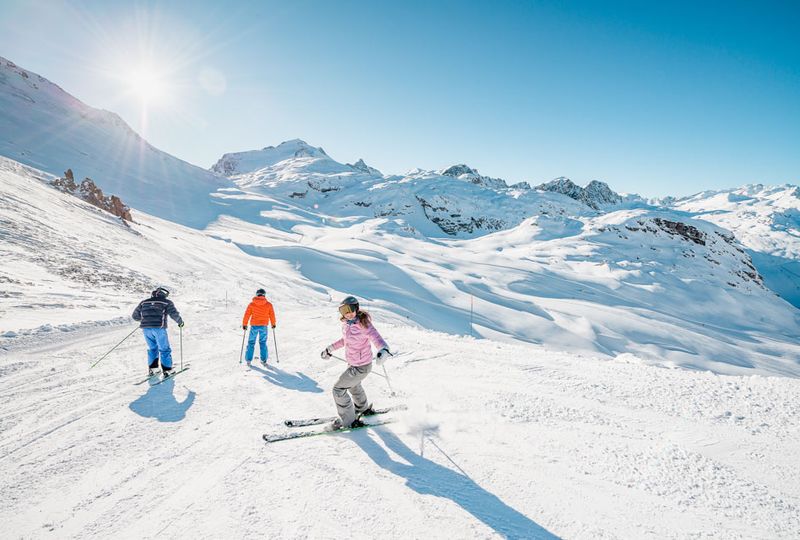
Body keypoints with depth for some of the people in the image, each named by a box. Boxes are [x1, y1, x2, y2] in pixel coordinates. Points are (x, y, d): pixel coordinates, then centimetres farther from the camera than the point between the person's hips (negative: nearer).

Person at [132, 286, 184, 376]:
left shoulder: (144, 302, 18)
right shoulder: (167, 302, 6)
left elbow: (135, 316, 23)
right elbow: (174, 314, -6)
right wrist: (180, 322, 11)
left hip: (146, 328, 4)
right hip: (159, 328, -4)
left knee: (152, 348, 23)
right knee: (164, 349, 7)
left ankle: (152, 368, 21)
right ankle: (167, 370, 5)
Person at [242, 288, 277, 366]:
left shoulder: (252, 304, -1)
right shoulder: (268, 305, 0)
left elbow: (247, 315, 0)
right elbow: (272, 315, 6)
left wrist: (244, 324, 10)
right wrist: (273, 324, 20)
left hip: (254, 326, -1)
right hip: (263, 326, 1)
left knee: (251, 343, 9)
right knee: (263, 343, 10)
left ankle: (248, 360, 7)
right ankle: (263, 360, 9)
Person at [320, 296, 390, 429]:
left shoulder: (363, 325, -28)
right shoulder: (347, 323, -4)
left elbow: (377, 339, -36)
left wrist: (383, 350, -58)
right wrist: (330, 349, 19)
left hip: (360, 367, -9)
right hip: (352, 363, 9)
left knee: (338, 389, 0)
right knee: (353, 385, 32)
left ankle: (349, 421, 18)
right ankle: (363, 408, 59)